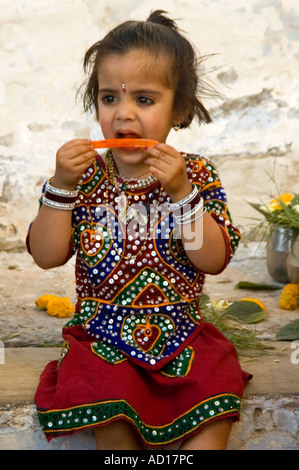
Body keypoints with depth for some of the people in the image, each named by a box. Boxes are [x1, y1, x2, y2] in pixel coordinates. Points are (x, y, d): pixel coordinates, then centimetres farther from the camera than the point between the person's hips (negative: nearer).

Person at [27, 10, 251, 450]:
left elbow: (215, 260, -11)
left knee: (216, 392, -22)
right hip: (102, 334, 0)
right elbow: (46, 256, -6)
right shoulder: (85, 175, -1)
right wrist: (61, 185, -18)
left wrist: (181, 193, -23)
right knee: (110, 416, -22)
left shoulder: (197, 175, -2)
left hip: (181, 333, 1)